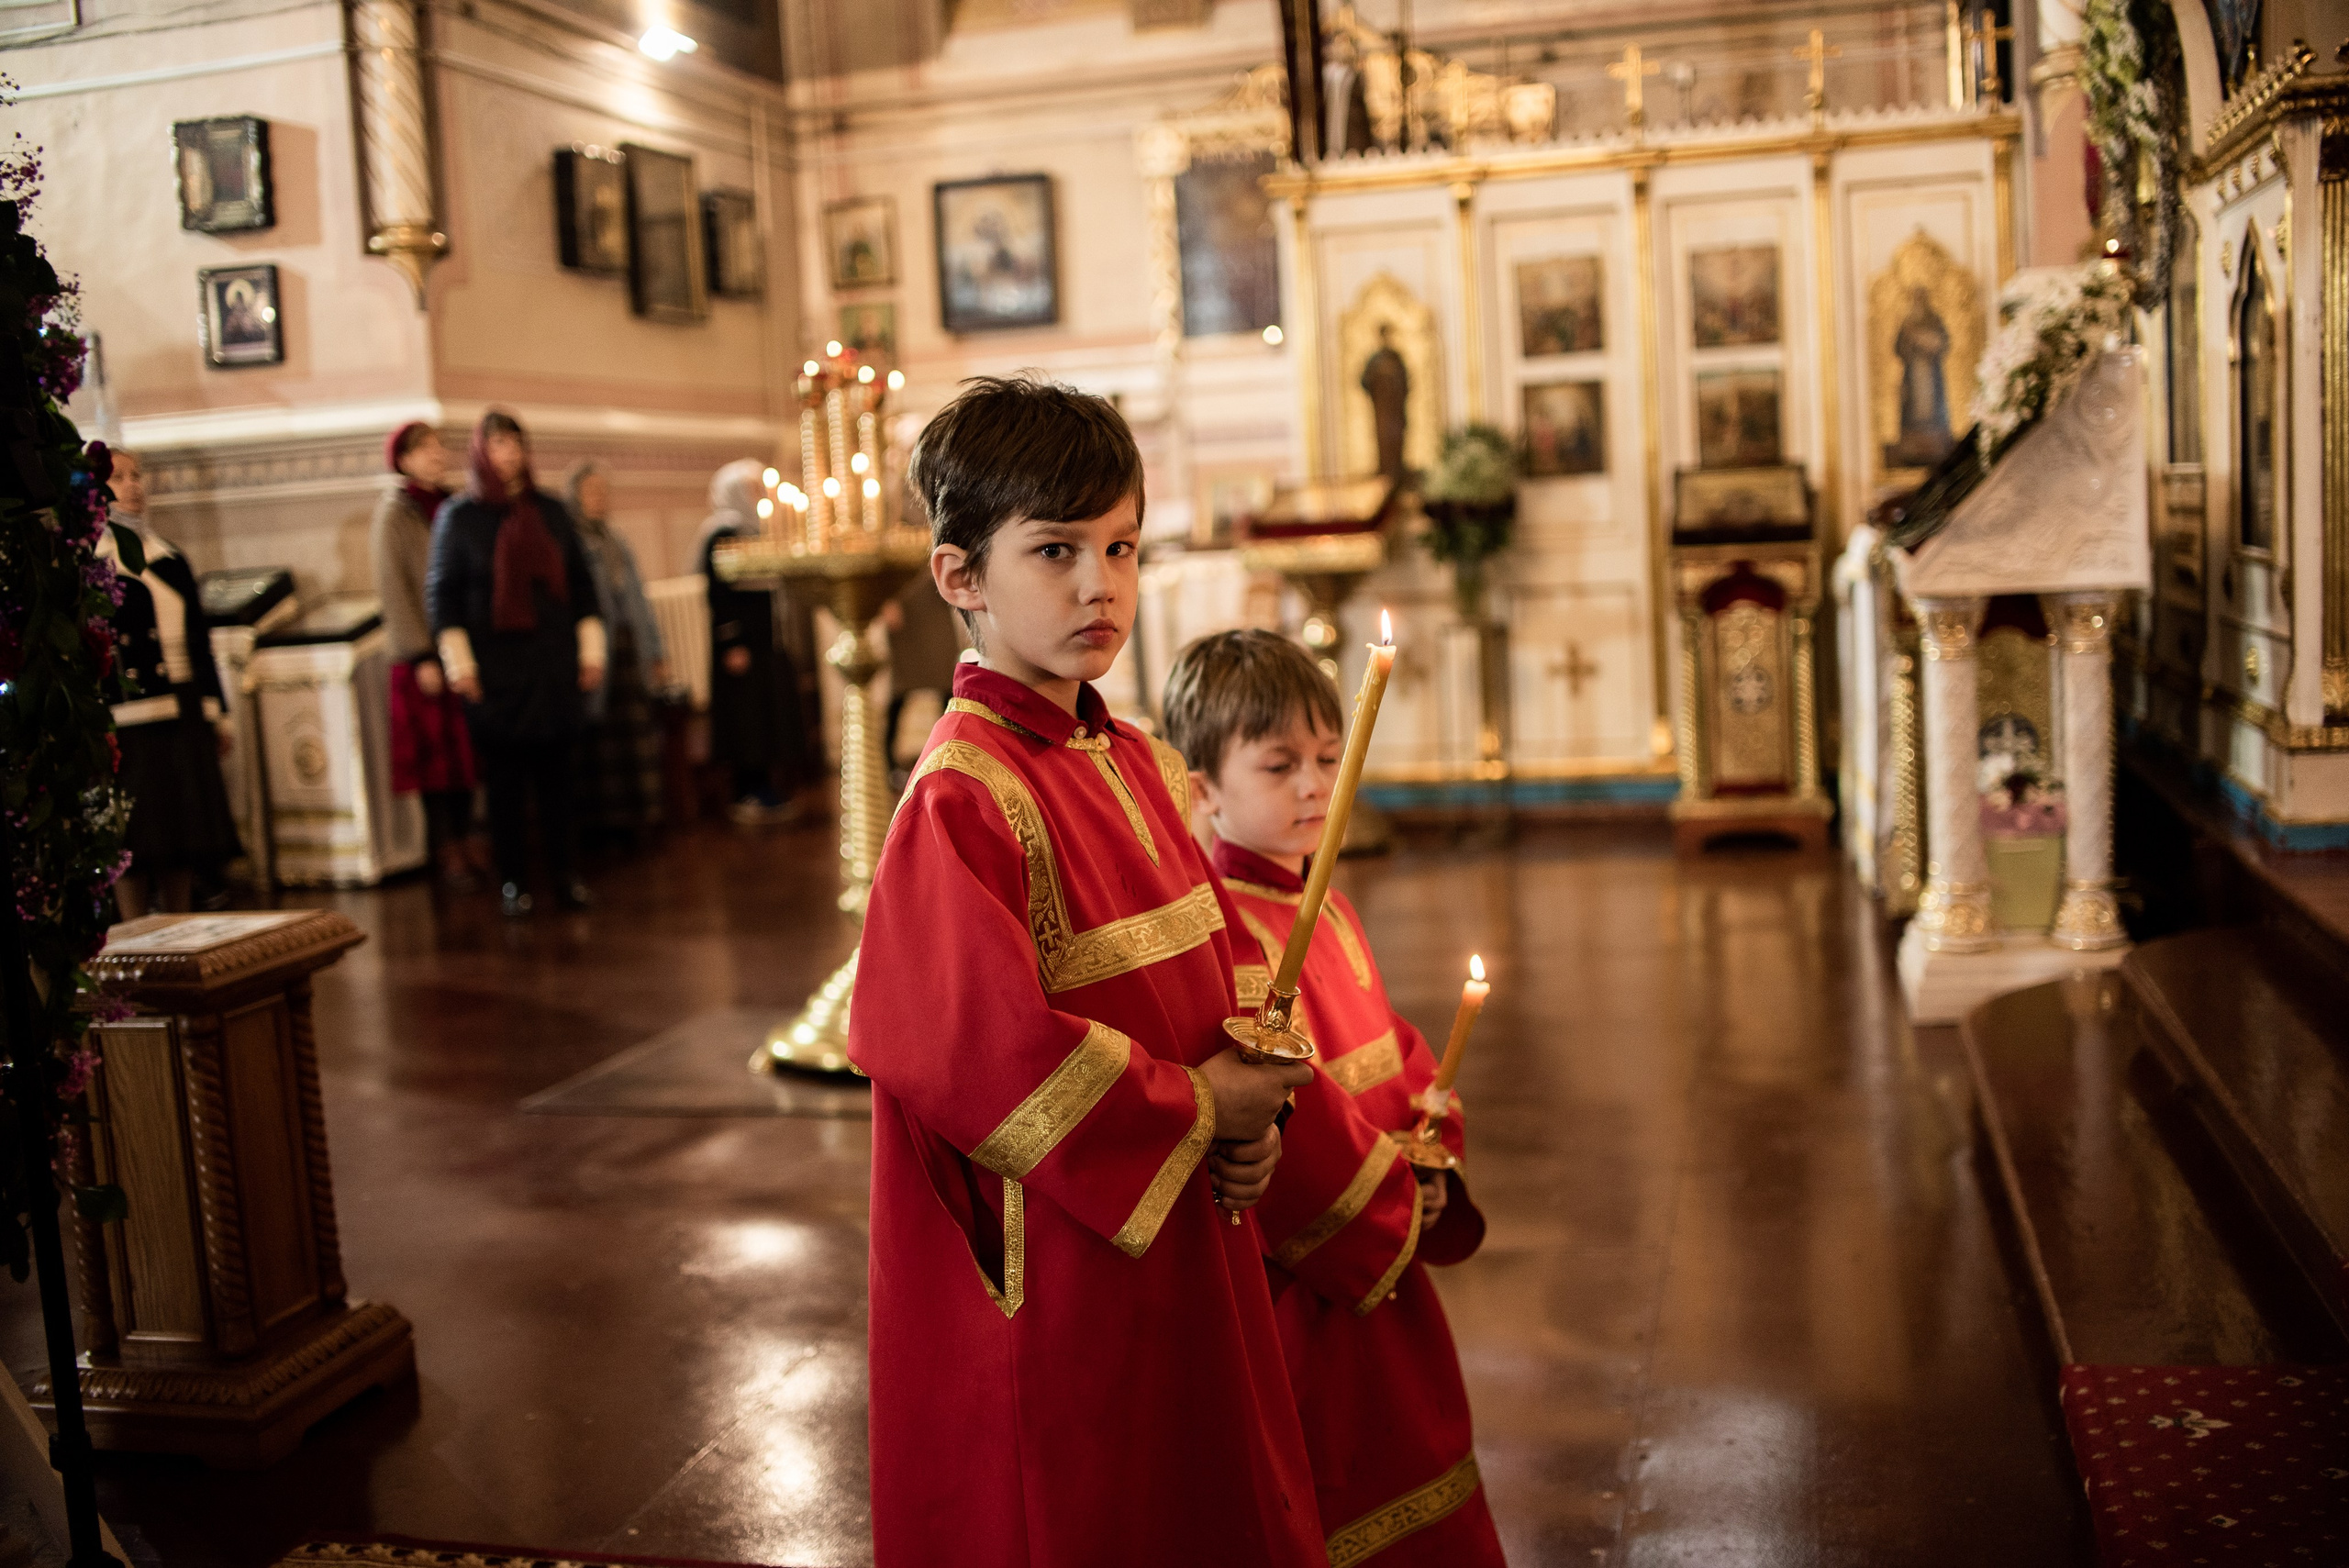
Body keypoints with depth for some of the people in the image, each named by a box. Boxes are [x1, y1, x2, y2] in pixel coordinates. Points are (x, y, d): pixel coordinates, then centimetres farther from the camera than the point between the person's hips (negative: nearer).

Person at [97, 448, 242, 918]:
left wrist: (214, 713, 14)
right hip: (128, 716, -5)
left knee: (183, 828, 9)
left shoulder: (170, 557, 15)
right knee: (135, 841, -3)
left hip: (184, 716, 5)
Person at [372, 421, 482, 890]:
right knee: (436, 752, -1)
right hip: (425, 652, -5)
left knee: (465, 750, 7)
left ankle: (465, 842, 16)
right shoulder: (394, 516, -6)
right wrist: (421, 656, -14)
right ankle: (447, 853, 6)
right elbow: (394, 591, -9)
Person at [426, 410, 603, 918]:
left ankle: (562, 871, 13)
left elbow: (580, 581, 12)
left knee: (555, 771, 4)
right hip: (495, 668, -2)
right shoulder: (459, 516, 1)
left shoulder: (550, 512, 10)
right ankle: (511, 880, 7)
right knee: (505, 776, 0)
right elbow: (441, 590, -1)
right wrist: (459, 662, -8)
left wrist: (590, 649, 6)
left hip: (553, 663, 3)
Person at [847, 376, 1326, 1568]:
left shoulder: (1138, 766, 6)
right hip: (1053, 1279, -8)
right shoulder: (963, 797, -20)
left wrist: (1251, 1112, -4)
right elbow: (967, 1041, -29)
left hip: (1185, 1251, 8)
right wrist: (1193, 1109, -18)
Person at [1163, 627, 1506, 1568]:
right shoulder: (1225, 931, -22)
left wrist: (1430, 1168, -2)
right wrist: (1387, 1218, -15)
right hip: (1301, 1279, -9)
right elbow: (1282, 1108, -26)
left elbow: (1397, 1054, 14)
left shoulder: (1329, 910, 9)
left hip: (1384, 1258, 9)